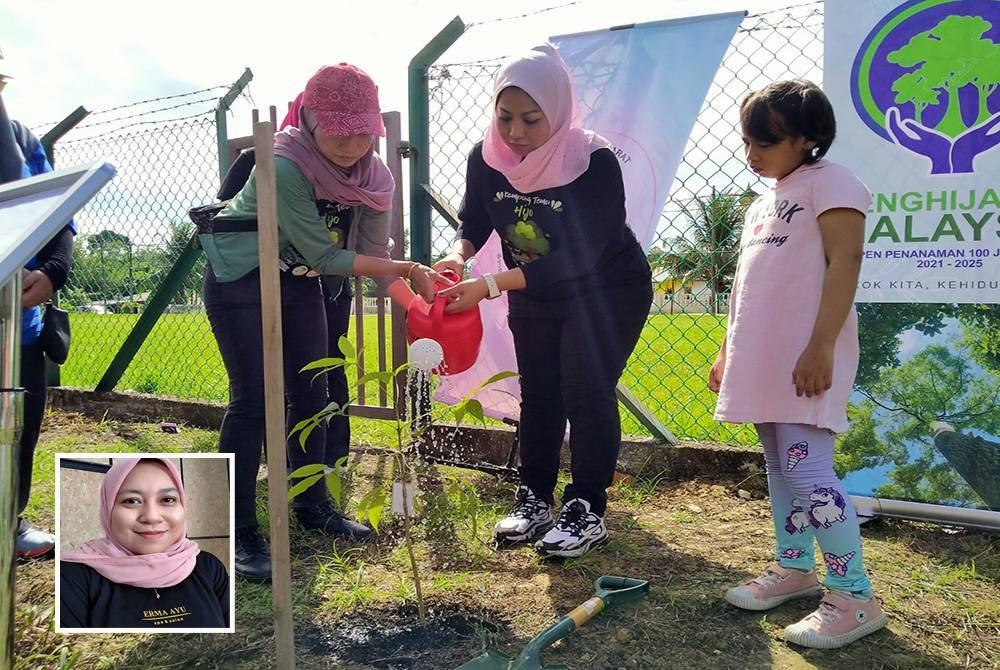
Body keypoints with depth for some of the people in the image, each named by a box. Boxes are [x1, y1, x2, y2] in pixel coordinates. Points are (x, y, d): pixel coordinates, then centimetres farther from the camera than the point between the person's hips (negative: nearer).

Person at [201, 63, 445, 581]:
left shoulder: (371, 175, -11)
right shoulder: (286, 166, -31)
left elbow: (376, 258, -11)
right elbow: (325, 255, -29)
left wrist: (421, 306, -25)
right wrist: (405, 268, -31)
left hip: (298, 282, 7)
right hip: (239, 280, -6)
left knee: (311, 394, 8)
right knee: (253, 399, -9)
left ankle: (312, 506, 25)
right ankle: (239, 533, 1)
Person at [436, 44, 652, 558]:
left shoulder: (595, 164, -30)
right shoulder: (486, 159, -16)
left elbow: (576, 258, -34)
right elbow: (474, 221, 0)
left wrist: (491, 285, -41)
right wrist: (458, 254, -24)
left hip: (607, 290, -5)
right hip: (533, 294, 5)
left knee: (586, 392, -10)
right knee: (538, 394, 9)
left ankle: (586, 512, 3)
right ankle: (534, 500, 22)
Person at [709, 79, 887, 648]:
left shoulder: (828, 181, -5)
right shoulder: (765, 203, 21)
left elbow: (845, 262, -15)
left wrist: (821, 346, -23)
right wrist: (728, 351, 20)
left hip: (805, 359, -9)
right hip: (765, 359, 9)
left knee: (808, 472, -11)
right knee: (781, 468, 14)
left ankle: (855, 598, -1)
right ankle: (795, 568, 26)